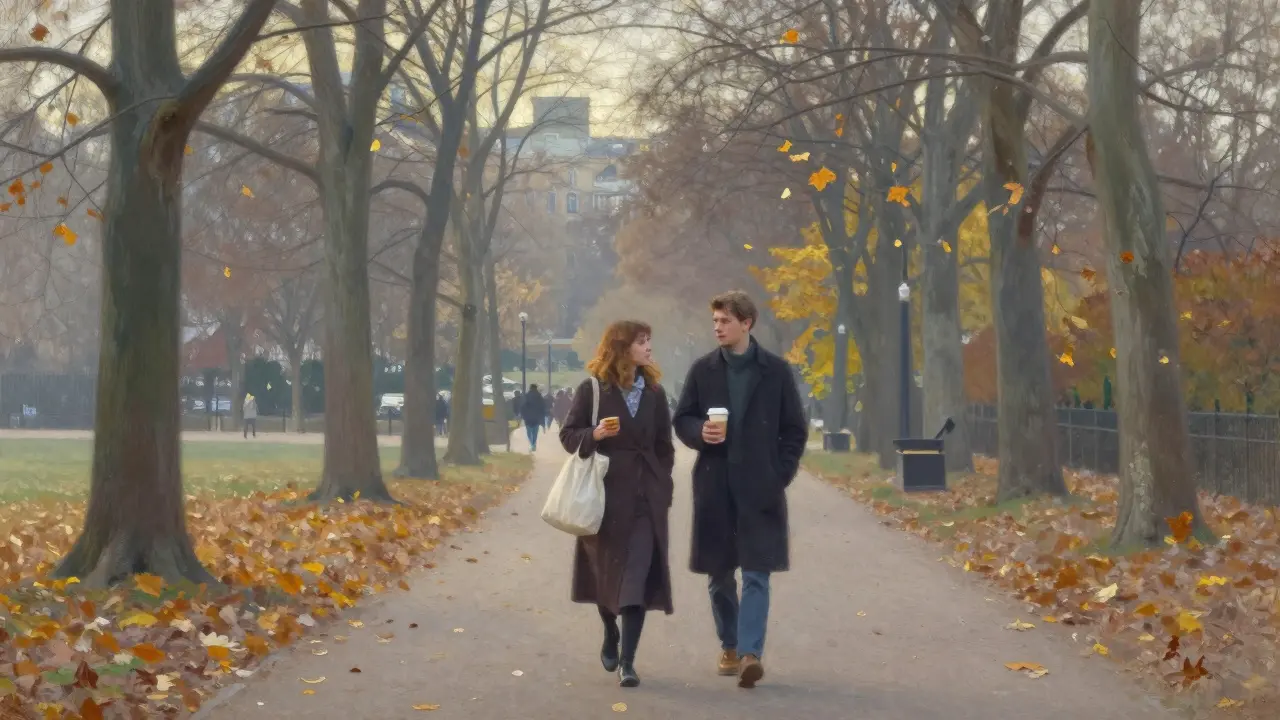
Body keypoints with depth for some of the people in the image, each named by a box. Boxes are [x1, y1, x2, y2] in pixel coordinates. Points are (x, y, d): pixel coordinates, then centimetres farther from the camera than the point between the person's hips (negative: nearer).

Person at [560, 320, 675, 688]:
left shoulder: (654, 393, 8)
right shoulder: (591, 389, -2)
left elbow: (664, 446, 11)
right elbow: (568, 434, 1)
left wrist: (664, 489, 4)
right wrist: (594, 435, -19)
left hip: (645, 497, 1)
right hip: (605, 494, -1)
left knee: (637, 577, -9)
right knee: (606, 570, 11)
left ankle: (627, 660, -9)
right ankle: (611, 636, 38)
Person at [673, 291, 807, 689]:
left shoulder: (775, 370, 1)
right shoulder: (703, 369, 6)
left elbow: (795, 429, 4)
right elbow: (682, 420, 9)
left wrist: (780, 474, -4)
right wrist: (700, 432, -13)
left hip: (760, 487, -2)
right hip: (714, 485, 3)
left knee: (756, 574, -9)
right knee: (719, 574, 9)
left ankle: (750, 653, -14)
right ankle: (729, 647, 24)